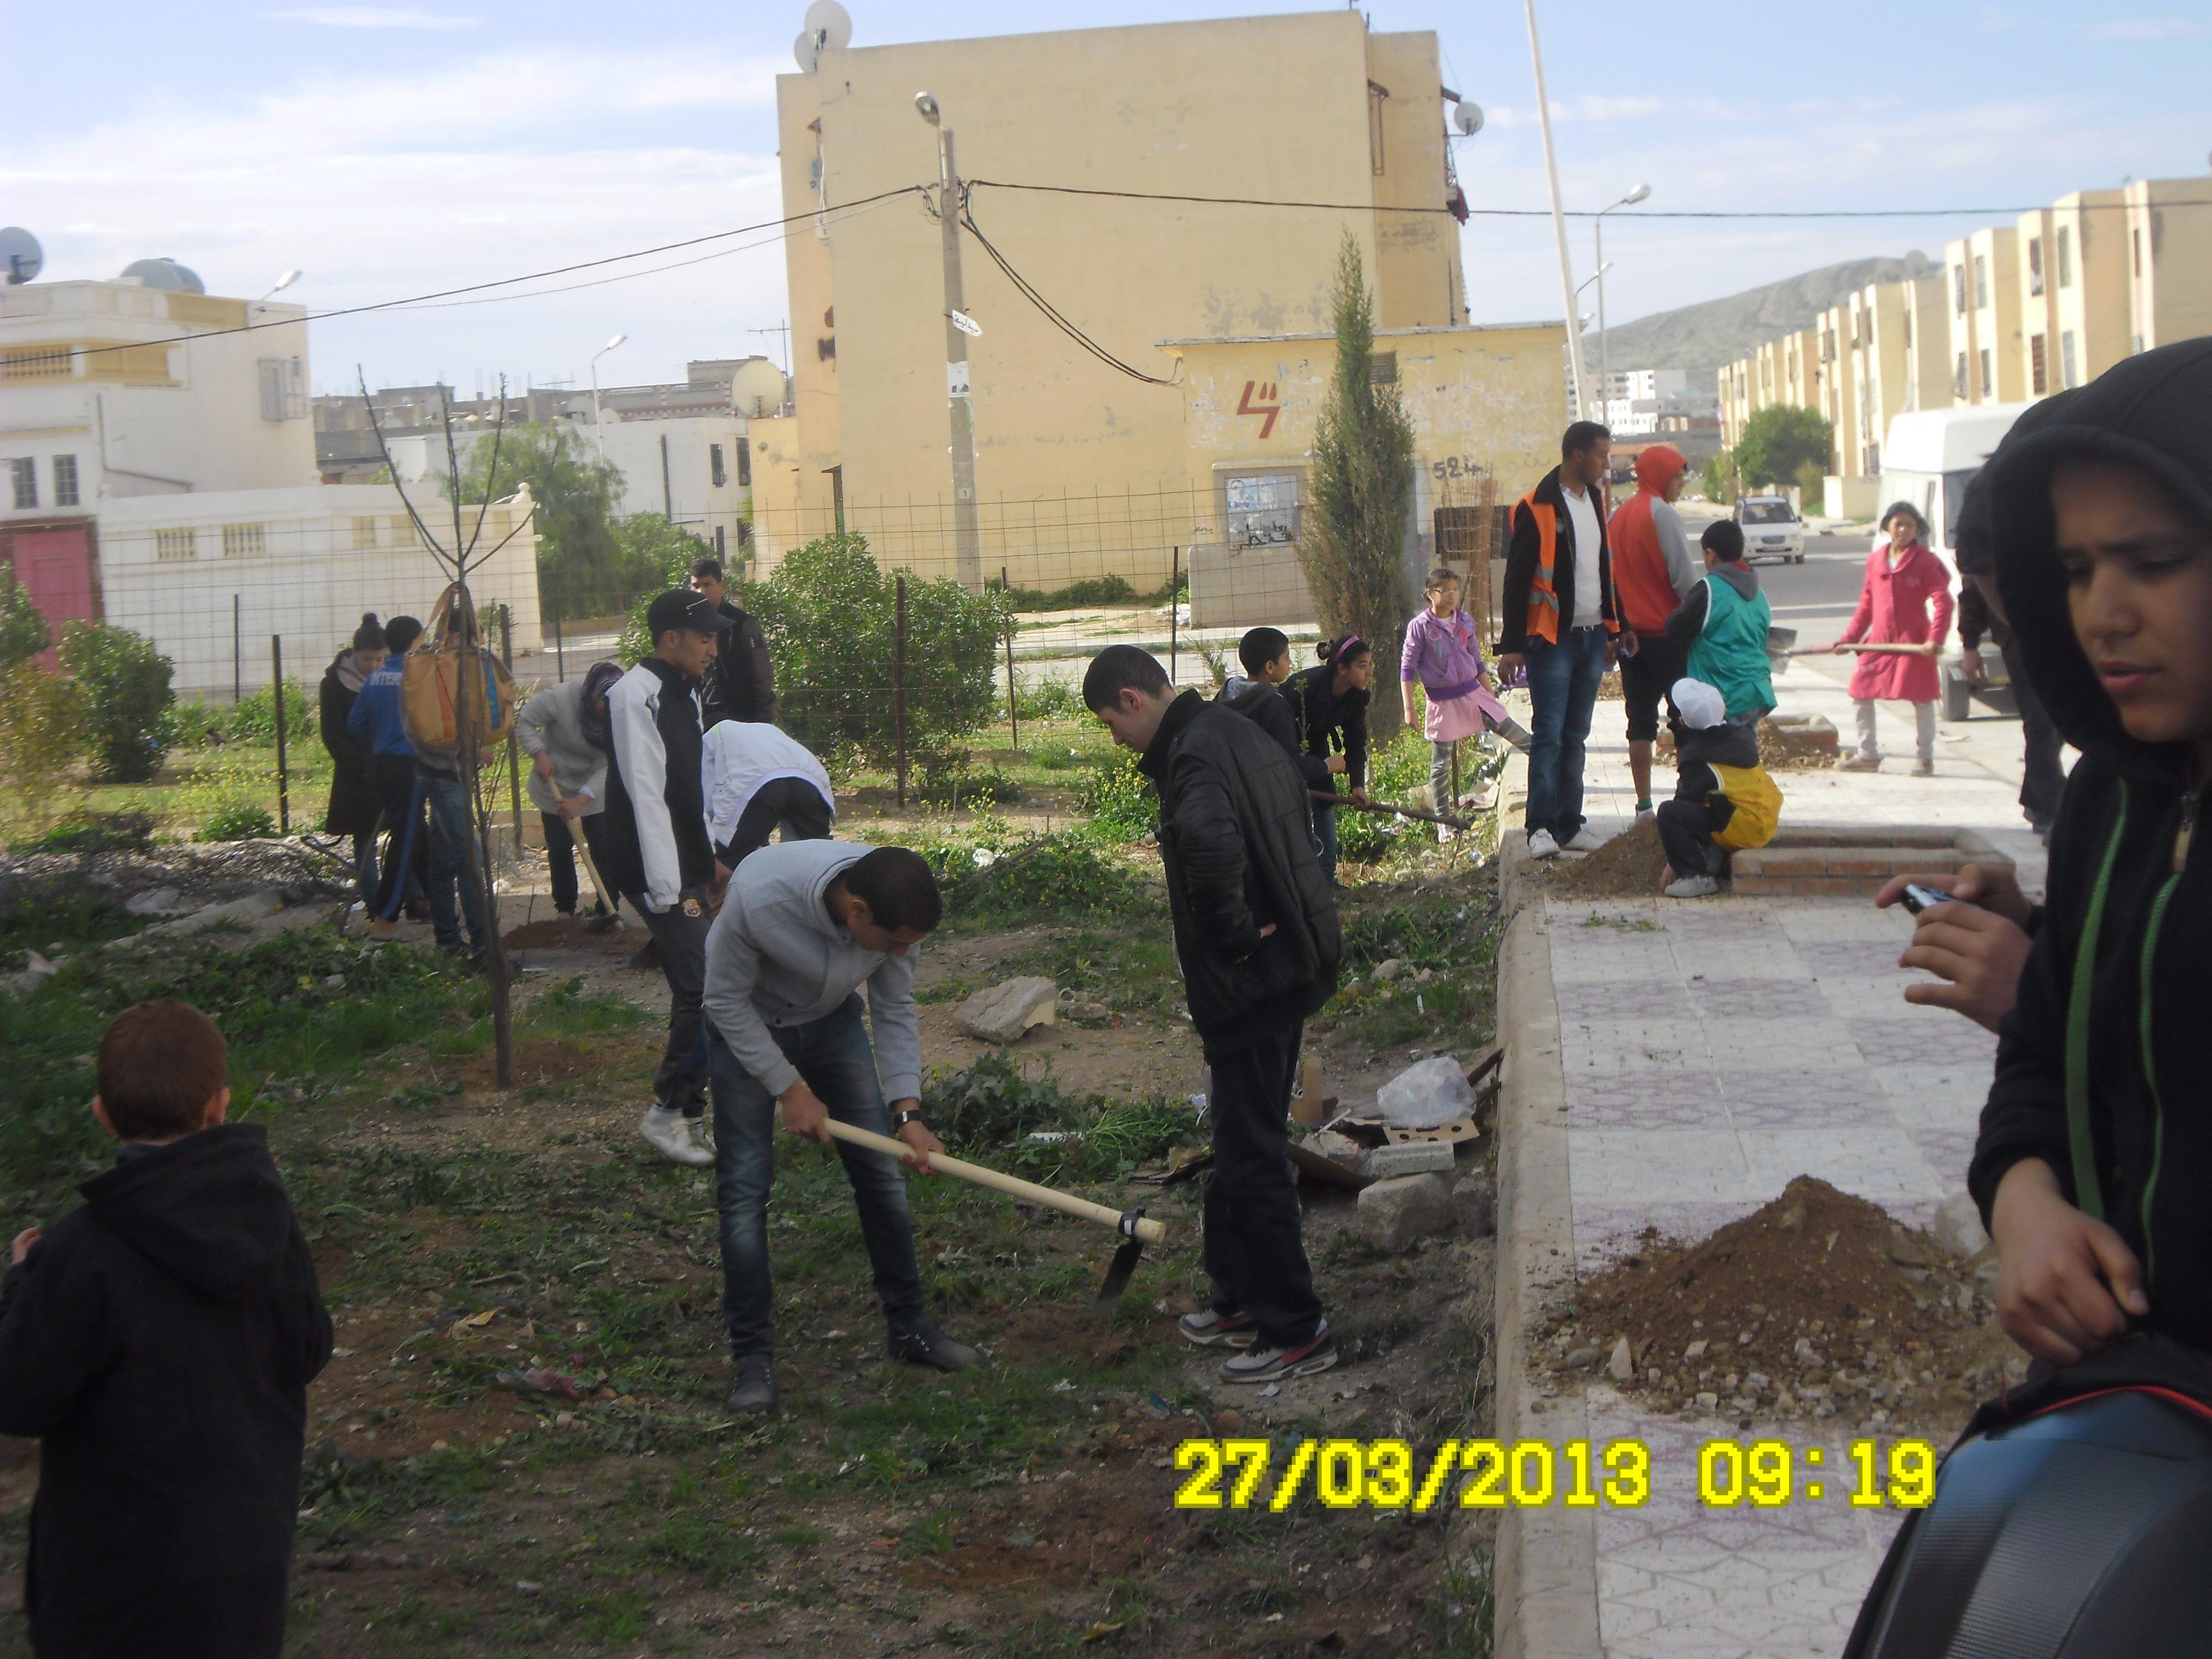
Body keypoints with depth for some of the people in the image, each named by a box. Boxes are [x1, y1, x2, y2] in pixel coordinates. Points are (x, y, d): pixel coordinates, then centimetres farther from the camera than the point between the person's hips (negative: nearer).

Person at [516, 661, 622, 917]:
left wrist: (580, 799, -30)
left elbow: (608, 765, -22)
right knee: (559, 848, 4)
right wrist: (539, 754, -26)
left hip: (594, 789, 1)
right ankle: (565, 909, 16)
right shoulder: (560, 697, -28)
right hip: (555, 784, -1)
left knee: (602, 848, -2)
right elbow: (524, 721, -14)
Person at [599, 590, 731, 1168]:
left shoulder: (685, 692, 14)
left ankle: (688, 1112, 19)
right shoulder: (636, 694, -16)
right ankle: (667, 1111, -3)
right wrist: (670, 891, -24)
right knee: (705, 989, -14)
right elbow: (646, 796, -21)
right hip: (653, 871, -10)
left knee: (699, 990, 10)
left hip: (686, 866, 10)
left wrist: (709, 860, 22)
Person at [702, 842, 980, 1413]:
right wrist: (789, 1089, -20)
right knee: (744, 1186, -9)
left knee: (880, 1170, 3)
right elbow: (727, 1000, -23)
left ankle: (910, 1327, 18)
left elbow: (895, 1011, -9)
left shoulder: (897, 908, -26)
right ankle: (752, 1355, 1)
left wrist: (907, 1111, -17)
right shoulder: (758, 895, -40)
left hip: (833, 1022, 4)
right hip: (747, 1029, -4)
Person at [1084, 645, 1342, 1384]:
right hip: (1296, 959, 10)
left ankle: (1295, 1330, 5)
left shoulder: (1194, 755, -20)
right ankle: (1239, 1300, 31)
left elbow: (1211, 843, -42)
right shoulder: (1241, 734, 12)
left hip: (1252, 984, -10)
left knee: (1251, 1155, -2)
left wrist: (1231, 936, -26)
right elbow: (1298, 804, 29)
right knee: (1243, 1143, 20)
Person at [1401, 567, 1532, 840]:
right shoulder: (1419, 627, -7)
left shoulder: (1466, 622, 5)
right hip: (1442, 702, -3)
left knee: (1515, 734, -1)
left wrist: (1492, 696, 16)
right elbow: (1408, 667, -5)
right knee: (1440, 764, 3)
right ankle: (1443, 822, 12)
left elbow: (1478, 663, 15)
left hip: (1473, 693, 3)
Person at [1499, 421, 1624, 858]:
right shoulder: (1536, 508, -10)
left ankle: (1570, 825, 12)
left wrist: (1613, 628, 20)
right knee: (1549, 735, -8)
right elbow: (1517, 579, -10)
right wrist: (1512, 646, -13)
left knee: (1576, 736, 9)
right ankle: (1541, 827, -6)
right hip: (1552, 639, -7)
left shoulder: (1594, 500, 14)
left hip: (1592, 638, 7)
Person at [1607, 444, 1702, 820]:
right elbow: (1685, 577, -16)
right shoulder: (1662, 514, -12)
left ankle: (1644, 805, 6)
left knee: (1640, 719, 8)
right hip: (1667, 631, -6)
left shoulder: (1617, 516, 10)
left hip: (1629, 632, 6)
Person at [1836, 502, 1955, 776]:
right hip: (1879, 641, 5)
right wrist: (1849, 638, 9)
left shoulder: (1925, 562, -5)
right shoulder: (1875, 561, 9)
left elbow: (1942, 602, -11)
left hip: (1914, 642, -5)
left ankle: (1926, 758, 8)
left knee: (1921, 698, -3)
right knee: (1860, 693, 7)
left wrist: (1935, 639, -23)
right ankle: (1868, 755, 18)